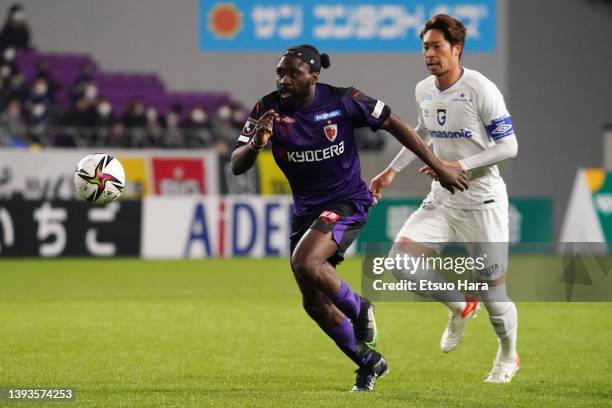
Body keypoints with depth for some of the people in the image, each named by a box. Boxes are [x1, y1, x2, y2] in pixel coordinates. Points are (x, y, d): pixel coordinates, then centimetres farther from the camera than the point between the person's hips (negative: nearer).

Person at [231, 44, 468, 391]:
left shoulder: (342, 101, -15)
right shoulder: (269, 109, -8)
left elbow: (394, 125, -4)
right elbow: (237, 166, -10)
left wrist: (439, 168, -2)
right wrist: (256, 143, -33)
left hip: (347, 202, -5)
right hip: (306, 209, 5)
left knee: (305, 262, -31)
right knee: (315, 303, 8)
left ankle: (359, 309, -4)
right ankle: (370, 362, 28)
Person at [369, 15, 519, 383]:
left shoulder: (481, 90, -17)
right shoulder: (424, 91, 4)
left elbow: (509, 146, -14)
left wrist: (461, 167, -23)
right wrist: (393, 170, 20)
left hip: (482, 200, -6)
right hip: (442, 199, 6)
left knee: (493, 293, -2)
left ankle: (508, 356, 28)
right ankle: (460, 307, 12)